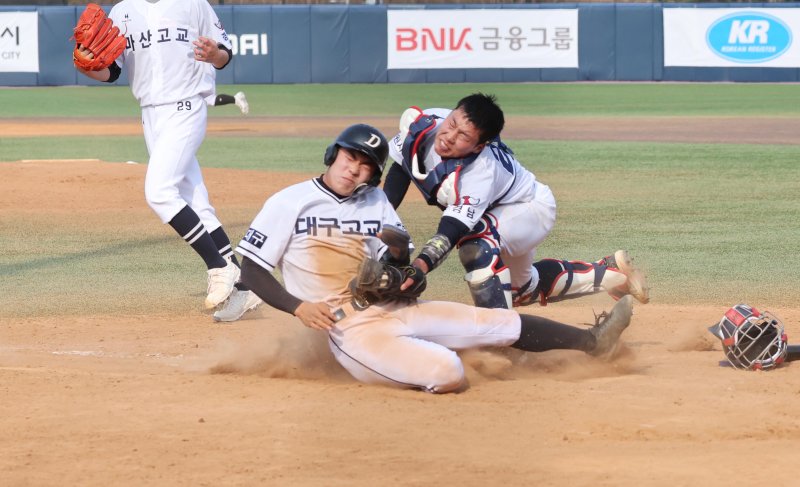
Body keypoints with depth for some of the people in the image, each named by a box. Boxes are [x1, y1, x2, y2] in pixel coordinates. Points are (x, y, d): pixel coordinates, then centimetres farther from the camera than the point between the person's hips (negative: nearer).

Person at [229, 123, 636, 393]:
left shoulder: (376, 202, 15)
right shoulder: (288, 203, -3)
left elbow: (400, 275, 13)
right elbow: (251, 271, -4)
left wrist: (398, 253, -12)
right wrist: (298, 307, -17)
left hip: (396, 308, 6)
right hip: (351, 328, -6)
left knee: (500, 323, -2)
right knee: (447, 373, -27)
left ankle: (592, 341, 7)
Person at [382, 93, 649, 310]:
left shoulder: (481, 172, -44)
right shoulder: (420, 123, -27)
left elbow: (450, 232, -52)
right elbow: (399, 171, -9)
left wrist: (421, 265, -68)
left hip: (532, 210, -8)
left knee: (475, 236, -40)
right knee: (524, 287, 28)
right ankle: (608, 271, 44)